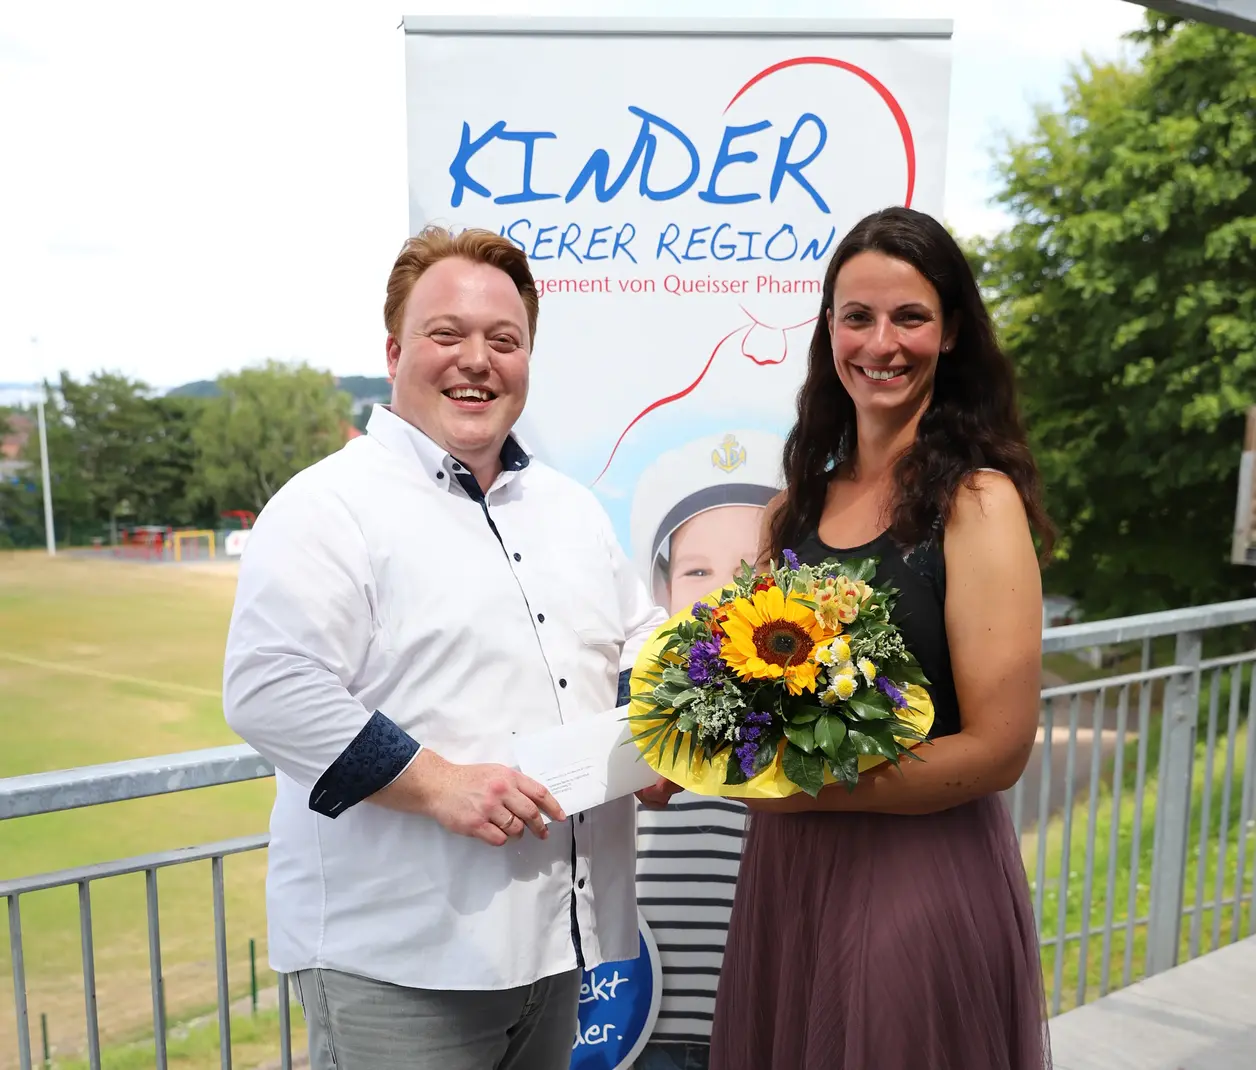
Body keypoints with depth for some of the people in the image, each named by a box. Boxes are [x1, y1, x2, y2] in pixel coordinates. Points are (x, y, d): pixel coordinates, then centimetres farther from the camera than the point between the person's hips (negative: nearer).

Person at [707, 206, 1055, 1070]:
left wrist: (808, 787, -14)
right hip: (786, 868, 6)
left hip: (923, 870, -5)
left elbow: (997, 749, -15)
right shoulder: (800, 501, 4)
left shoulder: (977, 502, -13)